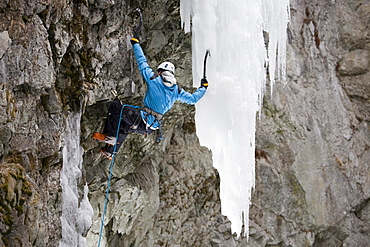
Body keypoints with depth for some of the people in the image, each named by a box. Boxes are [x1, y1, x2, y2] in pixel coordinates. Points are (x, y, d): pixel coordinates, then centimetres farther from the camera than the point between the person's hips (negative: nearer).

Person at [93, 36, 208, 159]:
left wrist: (136, 44, 15)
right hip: (151, 128, 7)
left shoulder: (154, 80, -5)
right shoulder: (177, 90, 8)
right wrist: (203, 88, 37)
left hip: (142, 121, -7)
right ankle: (110, 151, 31)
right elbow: (193, 98, 19)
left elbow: (142, 63, 2)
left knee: (116, 105, 1)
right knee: (125, 126, 31)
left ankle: (110, 136, -4)